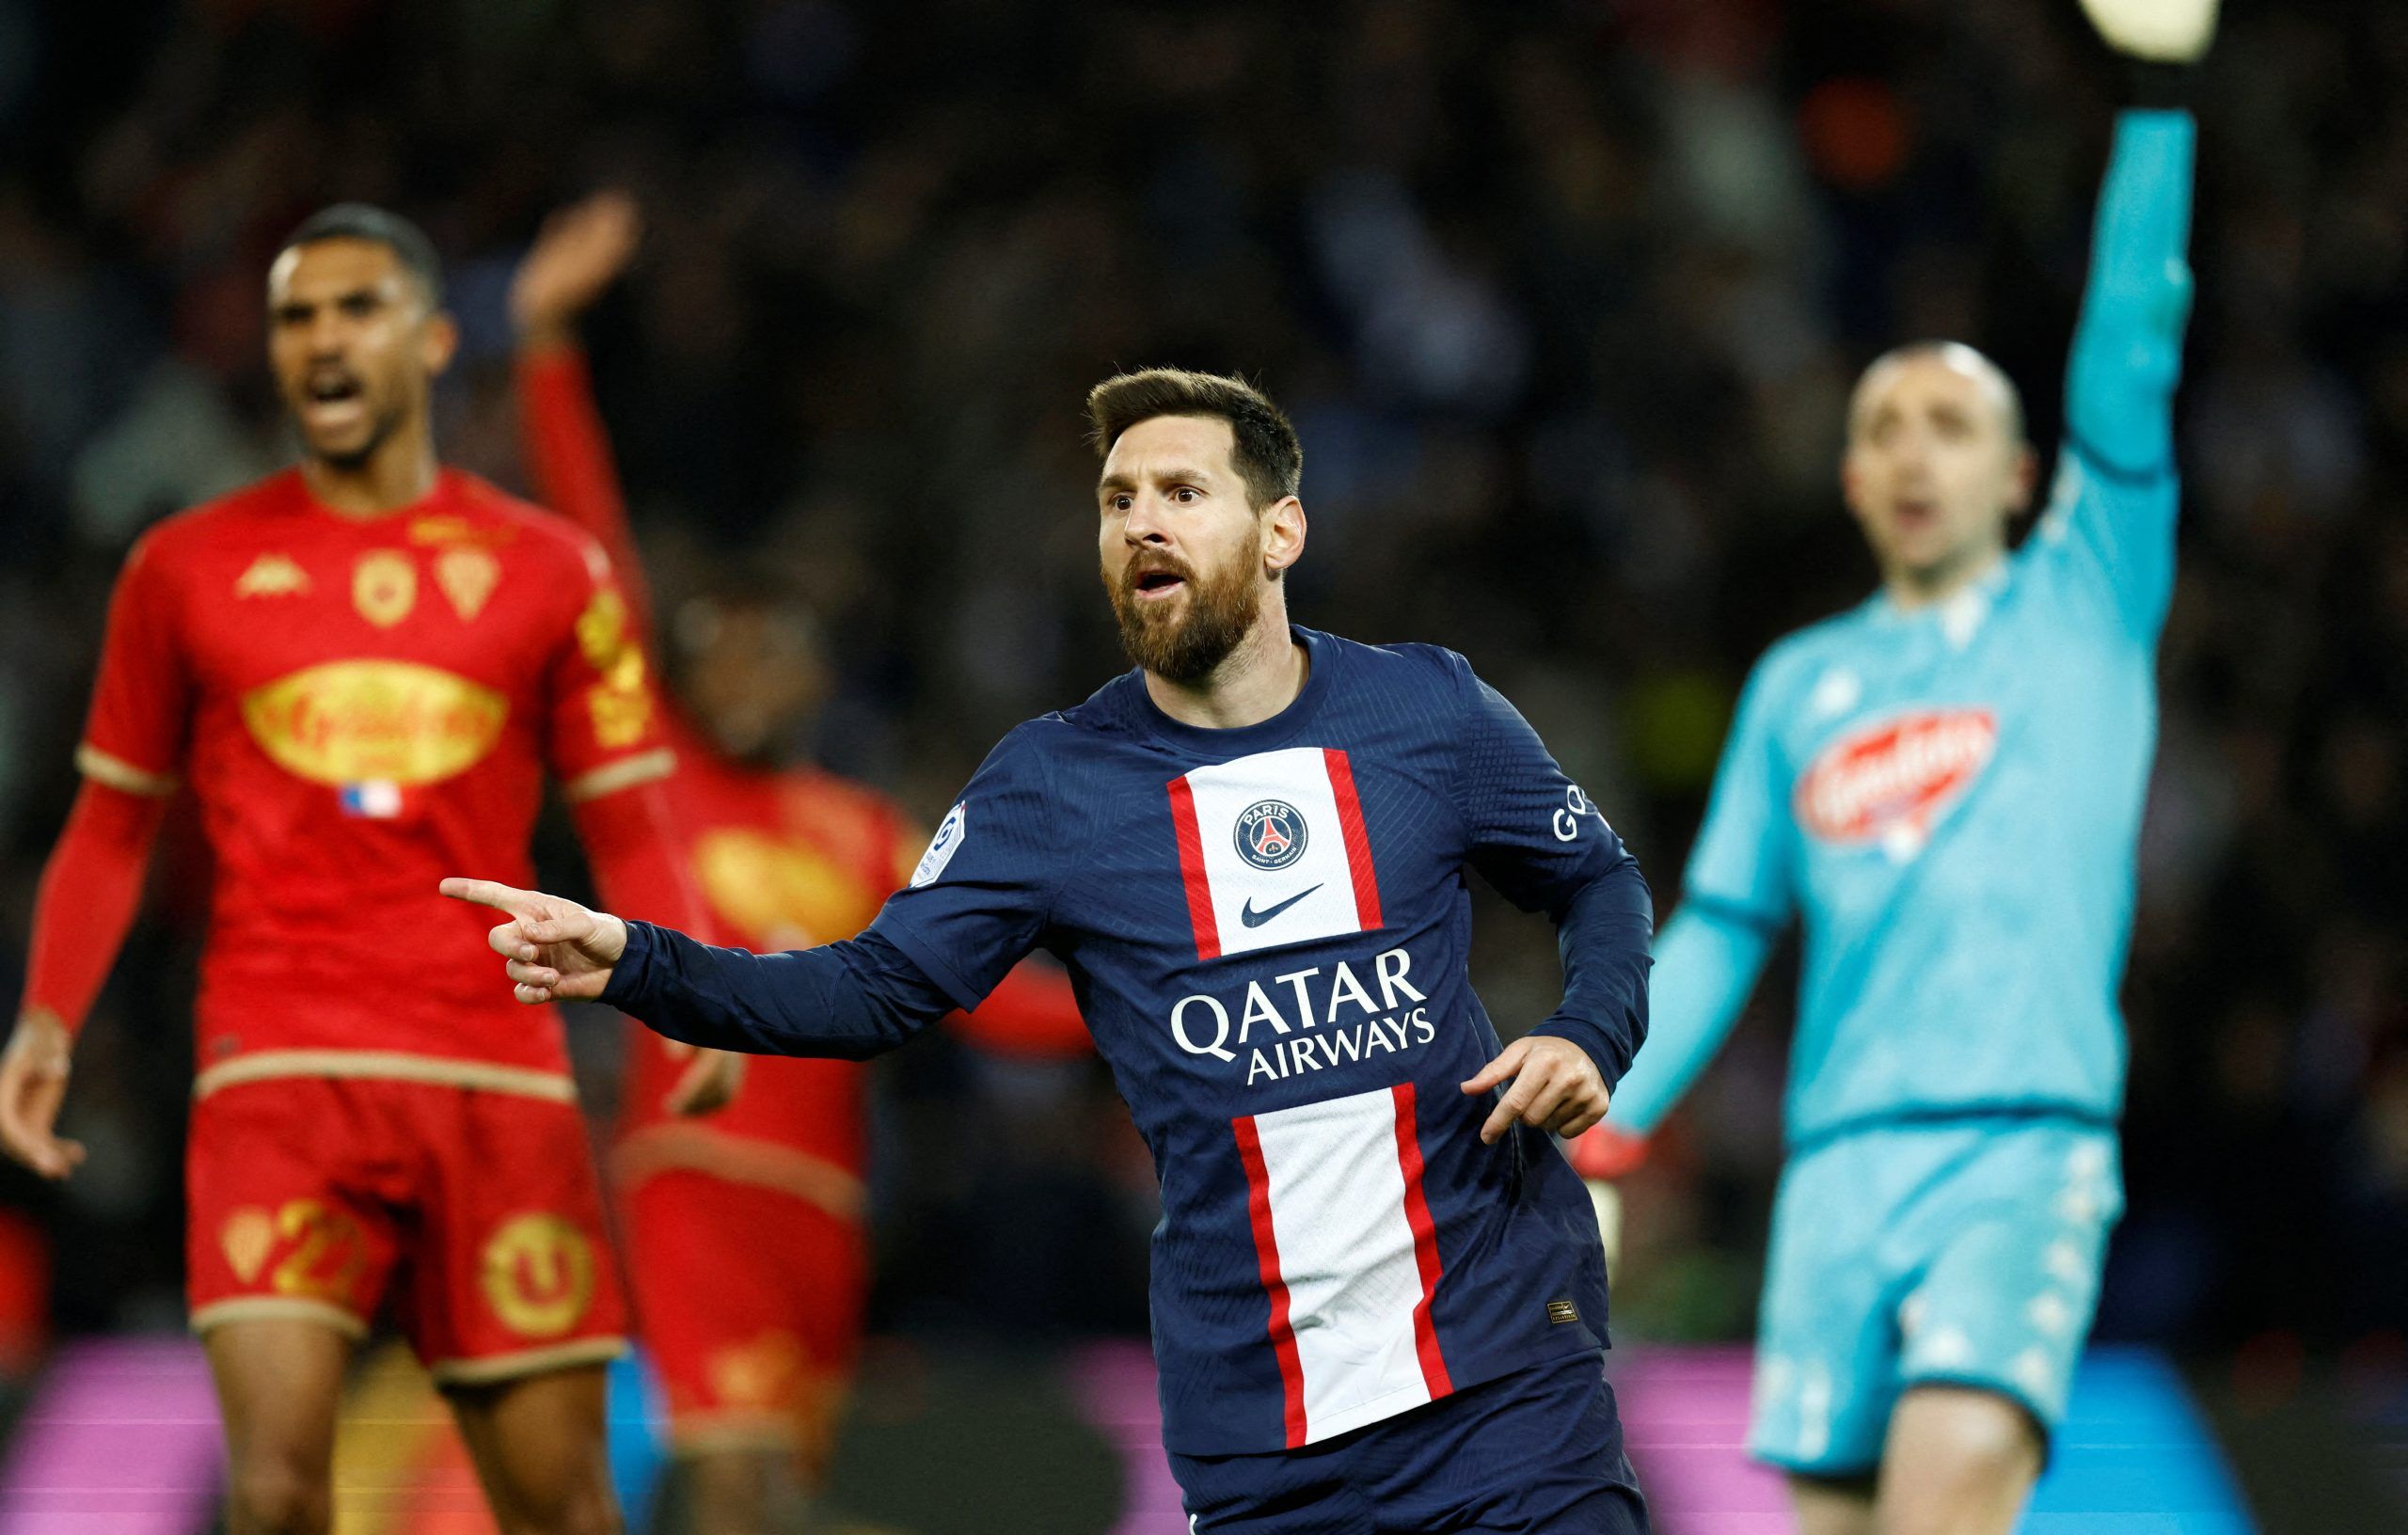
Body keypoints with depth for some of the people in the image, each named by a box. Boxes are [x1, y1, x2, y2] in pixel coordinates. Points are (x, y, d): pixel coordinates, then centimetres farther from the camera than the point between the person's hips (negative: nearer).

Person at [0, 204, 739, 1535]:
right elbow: (111, 827, 16)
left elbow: (628, 829, 11)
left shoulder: (549, 572, 11)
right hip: (278, 1068, -1)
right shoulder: (188, 567, 11)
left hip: (498, 1074, 1)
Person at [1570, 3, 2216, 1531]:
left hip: (2023, 1146, -4)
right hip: (1840, 1161, 4)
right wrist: (1605, 1137, 10)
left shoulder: (2084, 602, 10)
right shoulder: (1800, 684, 20)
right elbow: (1720, 928, 20)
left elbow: (2131, 361, -1)